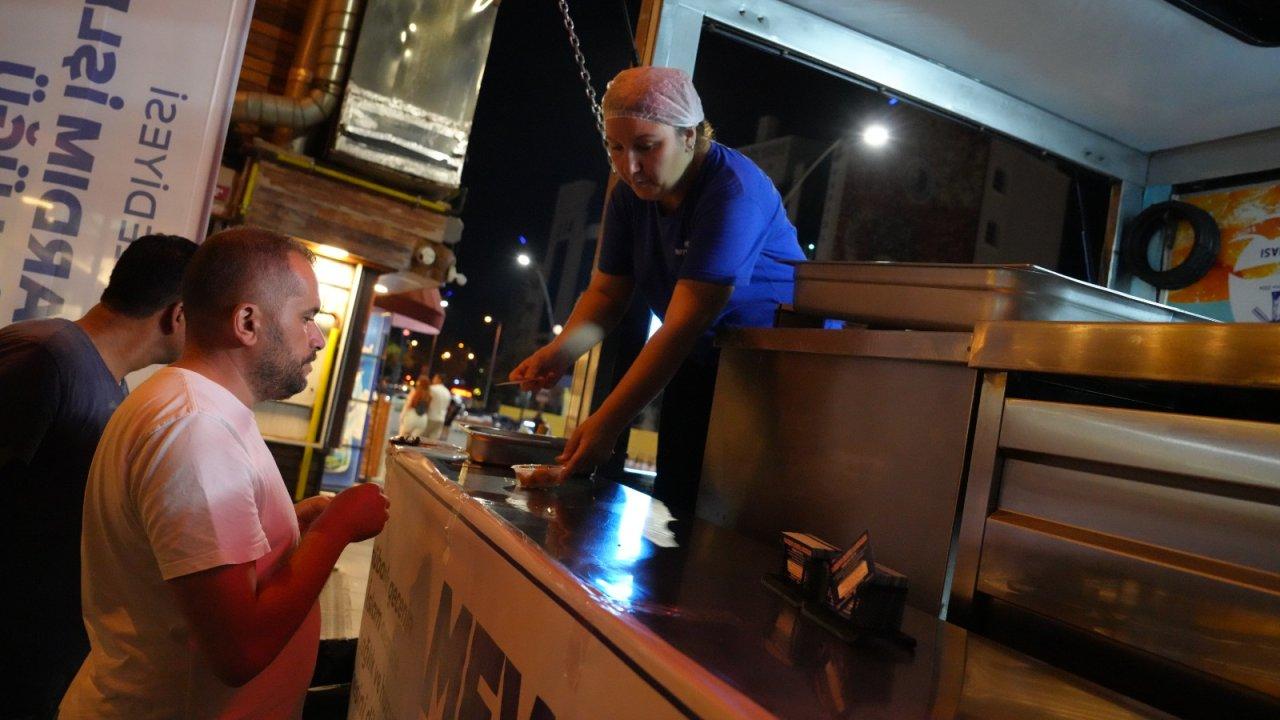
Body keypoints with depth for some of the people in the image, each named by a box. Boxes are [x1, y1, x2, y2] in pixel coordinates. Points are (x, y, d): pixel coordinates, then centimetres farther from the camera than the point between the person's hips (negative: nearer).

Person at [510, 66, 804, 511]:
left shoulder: (733, 194, -26)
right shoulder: (631, 193, -2)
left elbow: (685, 323, -31)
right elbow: (607, 292, -1)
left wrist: (608, 420, -35)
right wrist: (561, 351, -22)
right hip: (701, 363, 6)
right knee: (673, 497, 6)